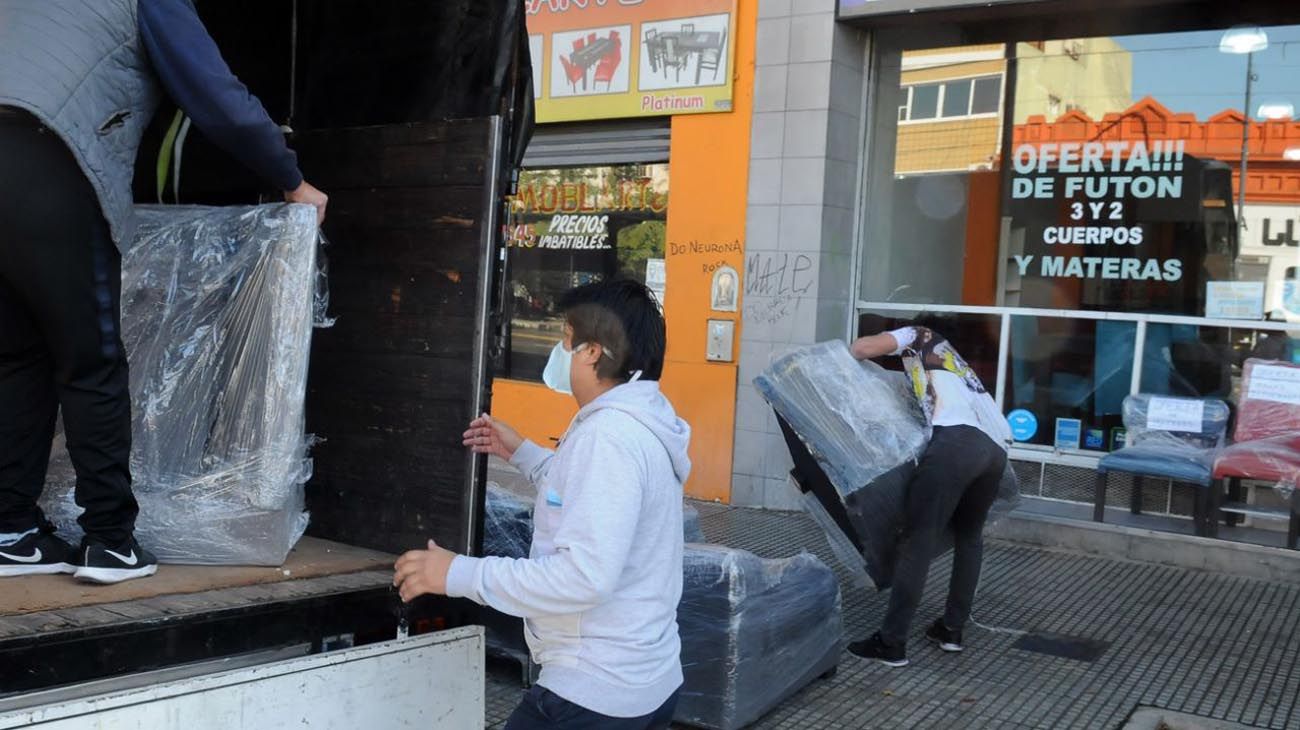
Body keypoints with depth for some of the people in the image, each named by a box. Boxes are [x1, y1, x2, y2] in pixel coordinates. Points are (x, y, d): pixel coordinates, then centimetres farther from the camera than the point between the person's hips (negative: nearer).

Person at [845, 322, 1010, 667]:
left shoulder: (918, 337, 22)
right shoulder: (951, 362, 41)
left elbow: (862, 347, 8)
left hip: (958, 440, -8)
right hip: (996, 447, 8)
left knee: (918, 539, -7)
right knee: (969, 535, 24)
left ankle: (891, 643, -9)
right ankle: (953, 628, 26)